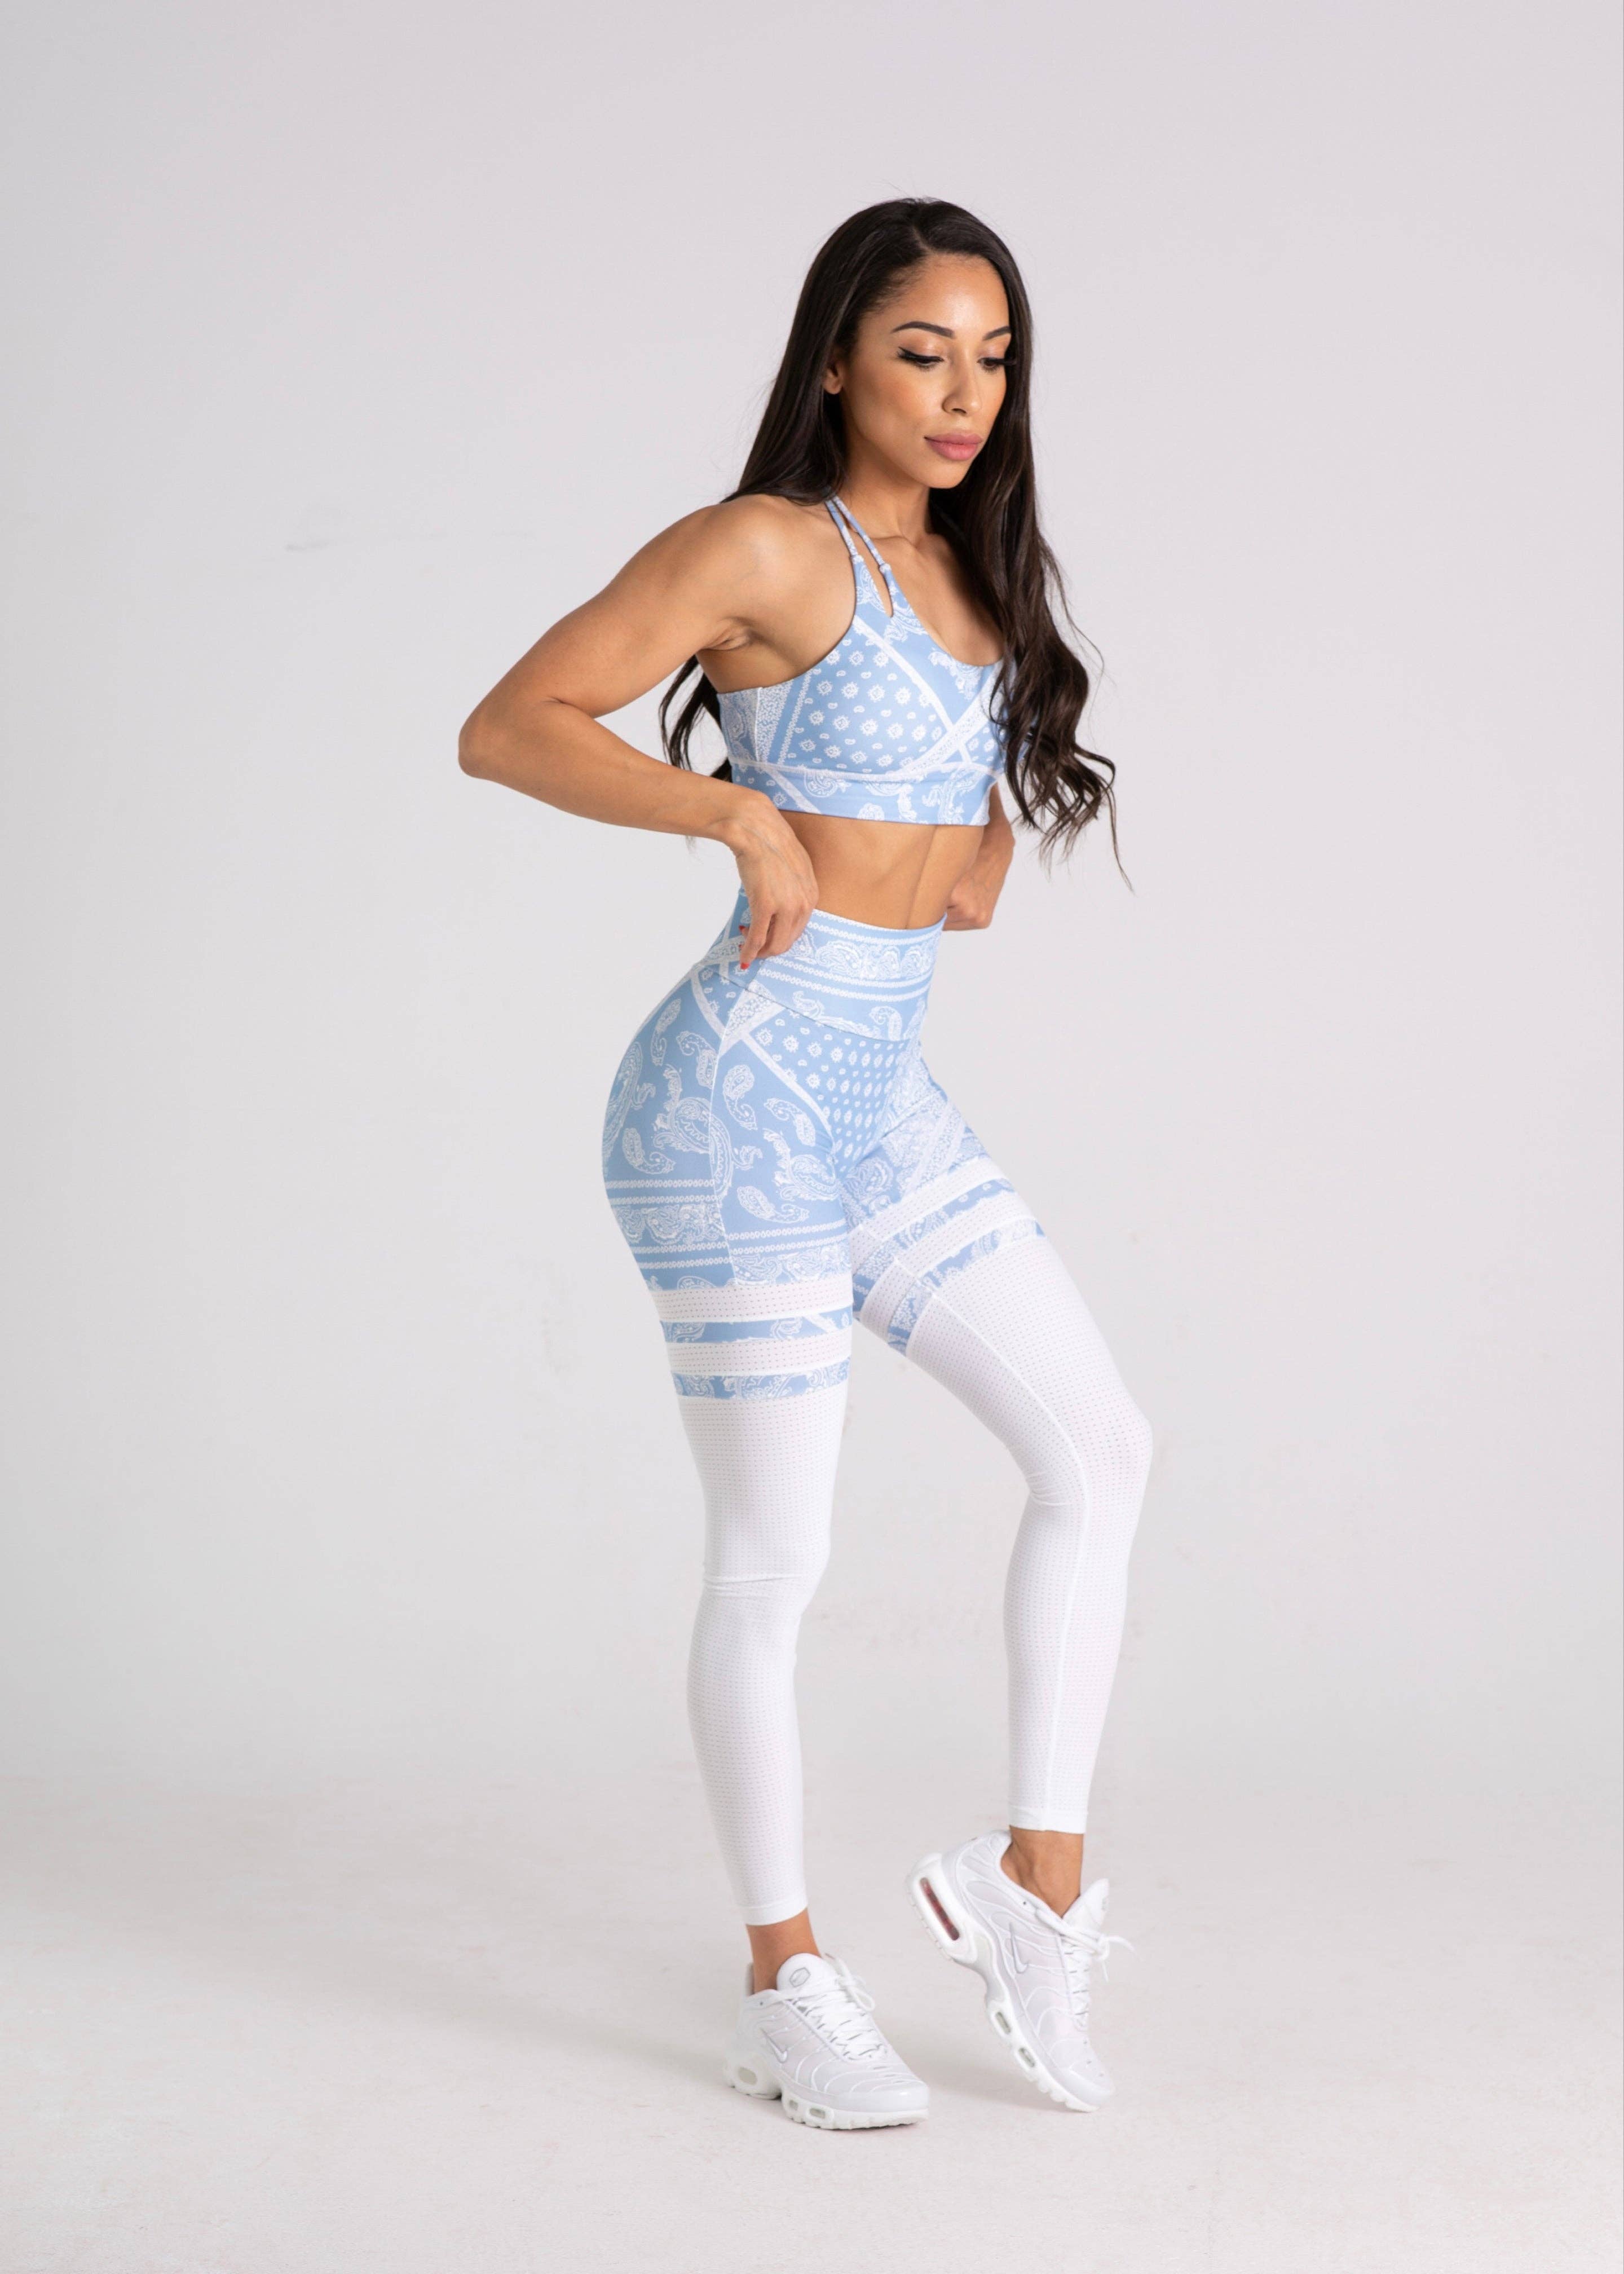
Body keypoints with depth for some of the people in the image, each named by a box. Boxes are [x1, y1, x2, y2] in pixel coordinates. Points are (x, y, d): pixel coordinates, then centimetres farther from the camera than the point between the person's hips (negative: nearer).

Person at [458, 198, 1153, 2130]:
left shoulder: (967, 571, 13)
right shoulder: (766, 549, -10)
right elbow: (510, 727, -14)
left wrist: (980, 856, 8)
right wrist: (741, 814, -23)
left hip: (887, 1099, 8)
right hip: (748, 1092, -8)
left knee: (1100, 1447, 5)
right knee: (774, 1554, 1)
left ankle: (1035, 1877, 16)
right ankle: (785, 1988, 16)